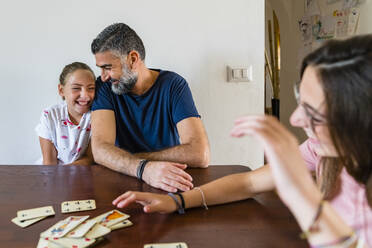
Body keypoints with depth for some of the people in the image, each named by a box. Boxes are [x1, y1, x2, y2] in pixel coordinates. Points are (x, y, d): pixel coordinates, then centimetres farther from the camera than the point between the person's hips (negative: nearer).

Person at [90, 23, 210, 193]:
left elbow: (199, 155, -21)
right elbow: (100, 149, -15)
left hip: (168, 187, 0)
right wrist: (144, 168, -34)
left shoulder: (172, 85, -9)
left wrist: (128, 159, -15)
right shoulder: (105, 86, -2)